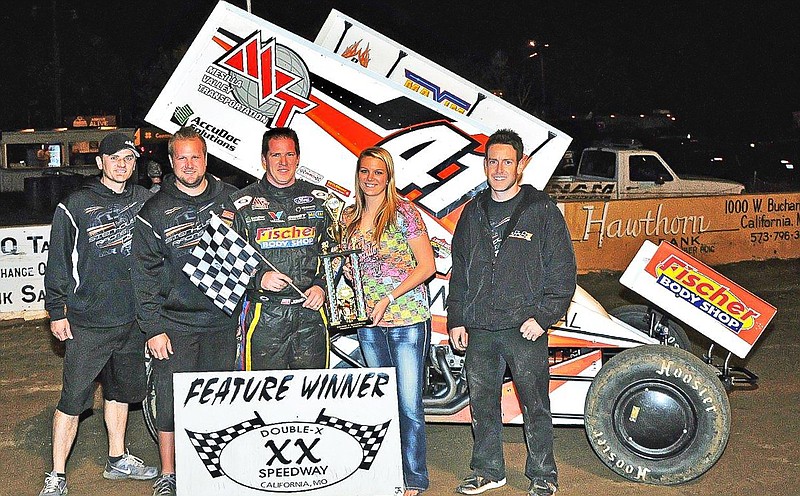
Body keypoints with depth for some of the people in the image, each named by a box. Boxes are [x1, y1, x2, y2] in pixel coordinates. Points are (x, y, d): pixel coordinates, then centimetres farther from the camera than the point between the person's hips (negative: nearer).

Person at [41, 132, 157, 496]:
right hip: (87, 324, -4)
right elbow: (58, 262, -3)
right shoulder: (76, 205, -6)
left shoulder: (145, 201, 6)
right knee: (73, 400, -2)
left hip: (132, 319, 5)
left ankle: (117, 459, 33)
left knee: (121, 391, 17)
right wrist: (56, 311, -3)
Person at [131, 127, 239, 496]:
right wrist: (153, 327, -7)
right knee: (172, 400, 0)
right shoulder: (155, 210, -2)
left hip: (222, 319, 2)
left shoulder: (230, 199, 5)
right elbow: (145, 273, -3)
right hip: (175, 322, -2)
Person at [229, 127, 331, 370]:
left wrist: (321, 285, -1)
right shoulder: (243, 203, 3)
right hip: (264, 315, -2)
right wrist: (259, 278, -13)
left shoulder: (320, 199, 10)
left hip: (311, 311, 2)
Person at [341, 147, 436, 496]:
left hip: (407, 319, -5)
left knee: (409, 405, -3)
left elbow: (427, 265, -9)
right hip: (369, 323, 5)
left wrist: (389, 298, -15)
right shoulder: (349, 218, 11)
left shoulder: (403, 211, -7)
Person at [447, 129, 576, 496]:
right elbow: (459, 270, 18)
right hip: (478, 329, 5)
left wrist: (543, 316, -11)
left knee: (534, 404, 3)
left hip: (525, 329, -4)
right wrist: (456, 319, 12)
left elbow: (562, 270, -4)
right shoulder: (473, 213, 13)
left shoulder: (542, 211, -2)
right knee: (482, 402, 12)